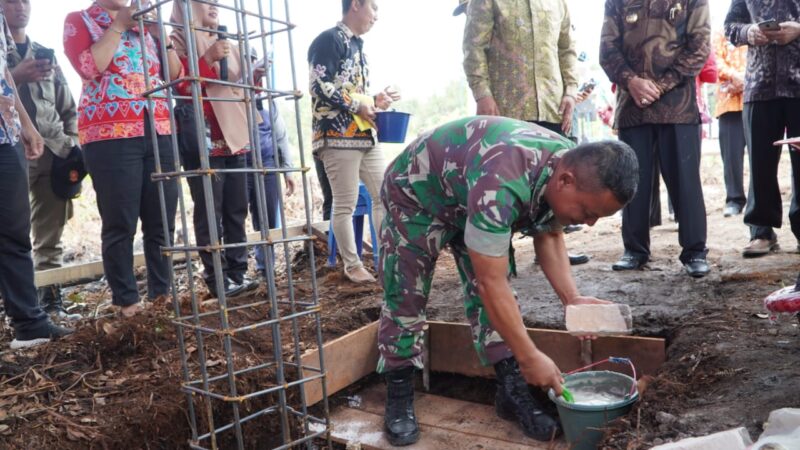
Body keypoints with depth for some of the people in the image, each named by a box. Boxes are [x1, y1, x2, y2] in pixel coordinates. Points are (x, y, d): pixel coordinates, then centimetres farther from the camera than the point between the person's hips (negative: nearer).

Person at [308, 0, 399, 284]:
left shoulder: (357, 45, 22)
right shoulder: (329, 40, -6)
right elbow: (321, 86, -17)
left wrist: (375, 101, 10)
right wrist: (359, 104, -12)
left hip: (365, 136, 9)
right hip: (338, 137, -9)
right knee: (345, 205, -2)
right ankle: (352, 266, 9)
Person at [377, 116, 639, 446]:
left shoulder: (571, 166, -19)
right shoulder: (502, 185, -45)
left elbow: (548, 235, -2)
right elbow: (490, 282, -38)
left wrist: (571, 297, -14)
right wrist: (529, 357, -31)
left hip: (467, 198, 7)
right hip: (415, 193, -6)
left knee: (493, 298, -1)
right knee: (404, 298, -6)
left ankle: (513, 391, 7)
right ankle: (398, 399, 8)